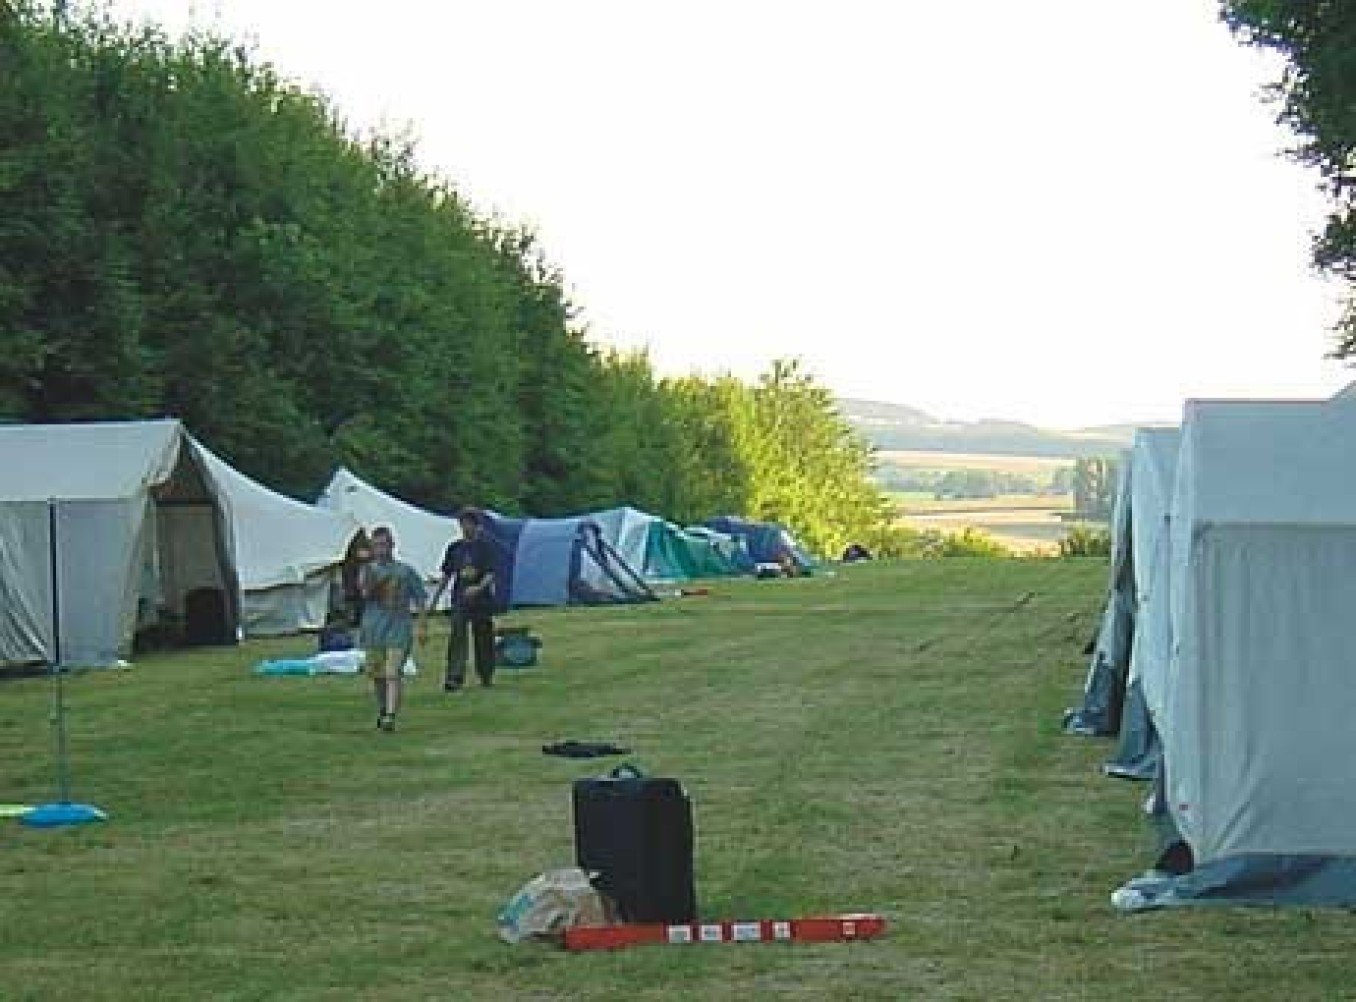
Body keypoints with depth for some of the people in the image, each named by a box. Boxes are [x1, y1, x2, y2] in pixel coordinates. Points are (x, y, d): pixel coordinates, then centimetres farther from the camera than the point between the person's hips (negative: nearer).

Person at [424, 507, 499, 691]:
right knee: (457, 638, -11)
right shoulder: (455, 548, 8)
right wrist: (434, 598, 11)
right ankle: (454, 678, -18)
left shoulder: (485, 546, -1)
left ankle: (486, 676, 23)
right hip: (460, 601, 2)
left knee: (483, 641, 7)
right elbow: (446, 576, 14)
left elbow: (491, 574, -9)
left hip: (481, 601, -2)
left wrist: (479, 588, -26)